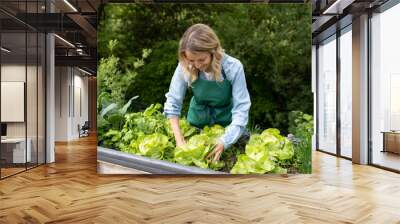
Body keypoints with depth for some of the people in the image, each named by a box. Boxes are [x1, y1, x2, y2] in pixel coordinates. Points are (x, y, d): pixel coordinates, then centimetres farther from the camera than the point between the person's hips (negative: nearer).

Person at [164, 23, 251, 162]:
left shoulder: (233, 67, -31)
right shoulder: (185, 67, -26)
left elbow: (241, 109, -28)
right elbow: (172, 103, -17)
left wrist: (223, 143, -37)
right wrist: (180, 140, -25)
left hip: (228, 123, -1)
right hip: (198, 122, 2)